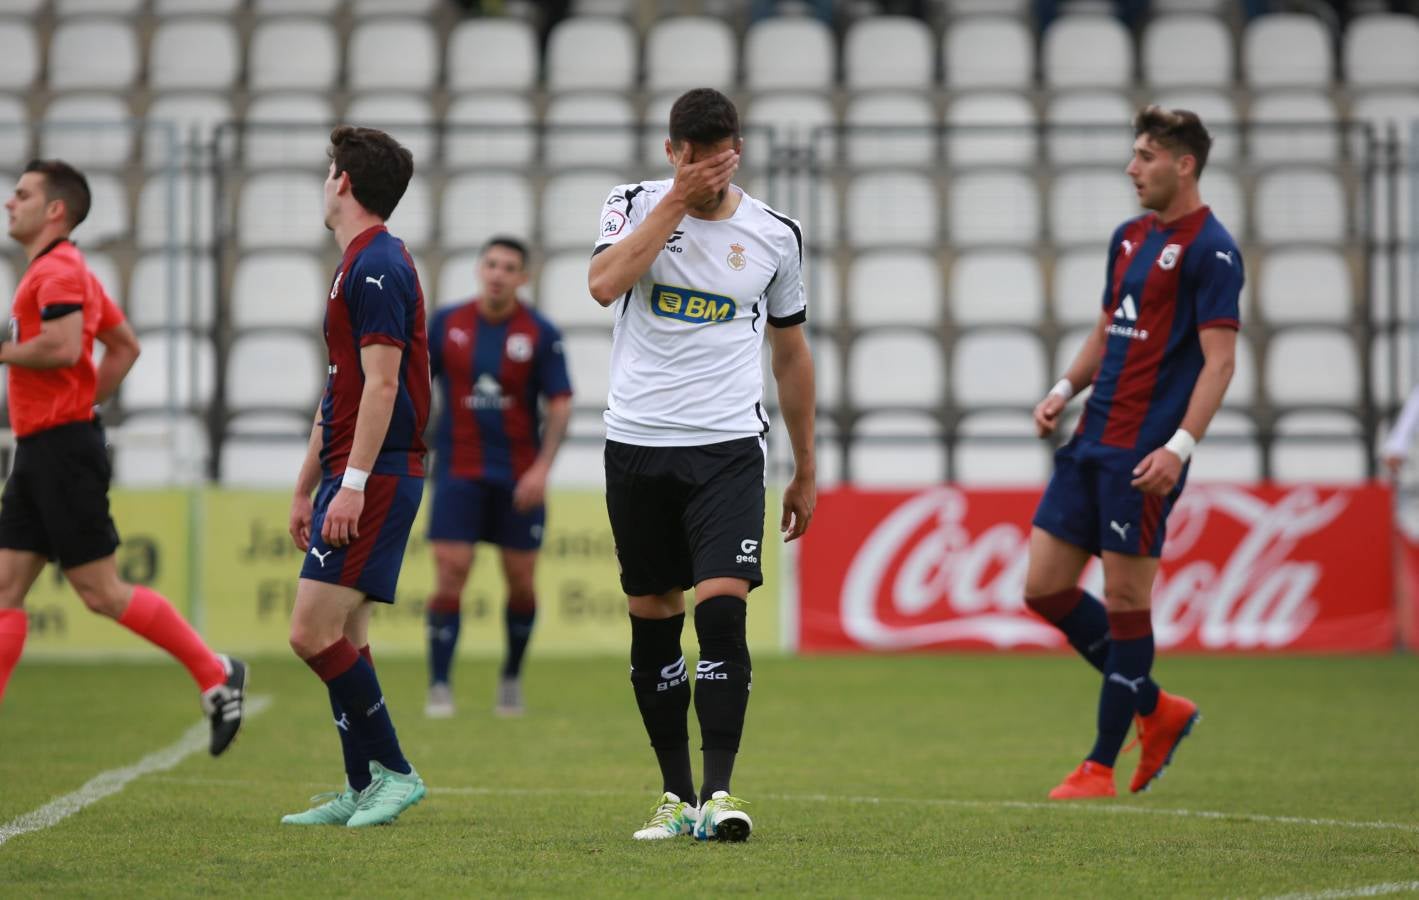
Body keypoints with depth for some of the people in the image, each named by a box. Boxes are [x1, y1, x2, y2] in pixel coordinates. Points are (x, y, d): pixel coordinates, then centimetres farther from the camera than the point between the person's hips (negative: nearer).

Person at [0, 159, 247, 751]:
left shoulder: (57, 270, -13)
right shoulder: (67, 271, 19)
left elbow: (62, 347, -29)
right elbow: (125, 346, 27)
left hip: (61, 451, -10)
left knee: (101, 592, -6)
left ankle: (215, 675, 4)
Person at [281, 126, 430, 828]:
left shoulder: (376, 267, -13)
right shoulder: (361, 264, 20)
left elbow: (381, 383, -20)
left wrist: (353, 484, -24)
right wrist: (306, 486, 26)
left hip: (376, 477, -10)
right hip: (355, 477, 10)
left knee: (313, 632, -14)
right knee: (344, 635, 9)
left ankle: (392, 770, -7)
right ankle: (362, 791, 12)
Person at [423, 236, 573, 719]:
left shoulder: (541, 333, -4)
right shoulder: (446, 323, 0)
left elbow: (560, 404, -5)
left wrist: (542, 467, -15)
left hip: (519, 478, 0)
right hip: (459, 474, 0)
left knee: (521, 583, 4)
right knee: (450, 577, -10)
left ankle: (512, 678, 25)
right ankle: (439, 687, -5)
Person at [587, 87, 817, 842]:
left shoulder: (775, 235, 4)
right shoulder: (635, 206, 1)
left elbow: (791, 355, 14)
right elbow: (604, 284, -20)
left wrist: (806, 473, 16)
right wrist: (677, 201, -17)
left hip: (727, 447, -1)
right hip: (636, 443, 1)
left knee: (723, 609, -15)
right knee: (652, 620, 5)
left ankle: (718, 793, -15)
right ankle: (675, 796, 15)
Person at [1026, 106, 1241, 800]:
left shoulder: (1210, 249, -9)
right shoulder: (1129, 238, 16)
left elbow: (1219, 359, -14)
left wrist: (1179, 447, -23)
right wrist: (1065, 390, 9)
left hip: (1143, 453, -9)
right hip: (1092, 442, 9)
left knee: (1125, 602, -3)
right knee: (1045, 588, 6)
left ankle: (1101, 766, 5)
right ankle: (1157, 710, 19)